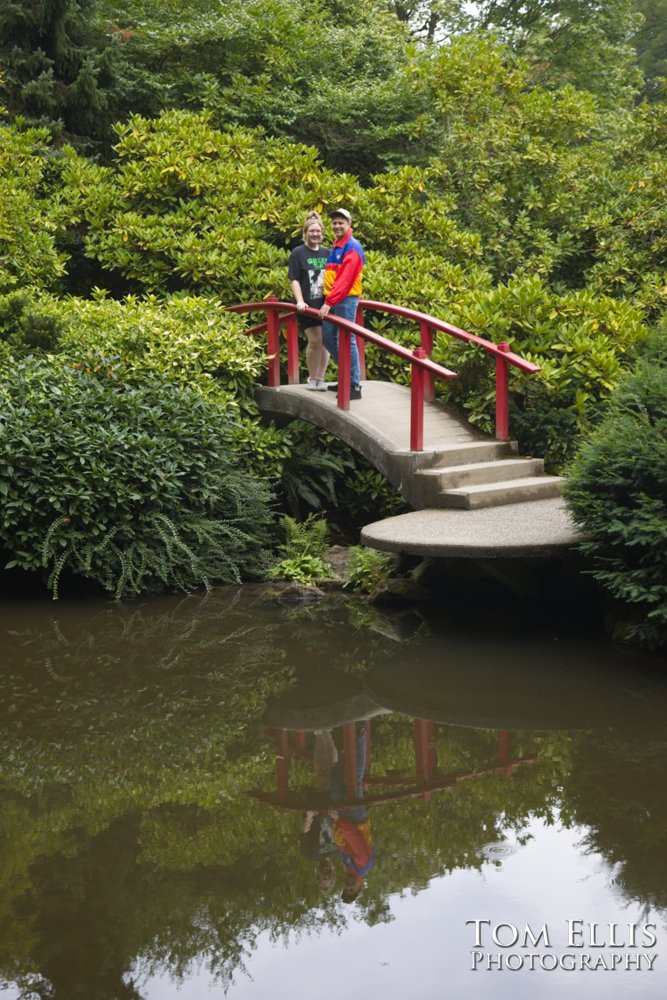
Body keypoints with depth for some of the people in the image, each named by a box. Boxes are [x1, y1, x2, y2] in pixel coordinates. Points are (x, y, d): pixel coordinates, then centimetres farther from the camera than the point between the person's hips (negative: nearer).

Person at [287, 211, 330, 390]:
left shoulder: (327, 253, 12)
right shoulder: (298, 253, 1)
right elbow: (294, 280, -3)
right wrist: (300, 301, -14)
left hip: (326, 304, 4)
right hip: (308, 305, -4)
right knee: (315, 340, -10)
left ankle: (320, 378, 14)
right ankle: (312, 378, 8)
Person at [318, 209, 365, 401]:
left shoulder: (352, 248, -10)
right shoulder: (335, 247, 19)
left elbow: (345, 279, -19)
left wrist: (329, 302, -23)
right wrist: (328, 300, 12)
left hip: (346, 300, -9)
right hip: (332, 300, 9)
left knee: (346, 341, -9)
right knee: (329, 339, 11)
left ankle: (355, 386, -5)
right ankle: (347, 377, 22)